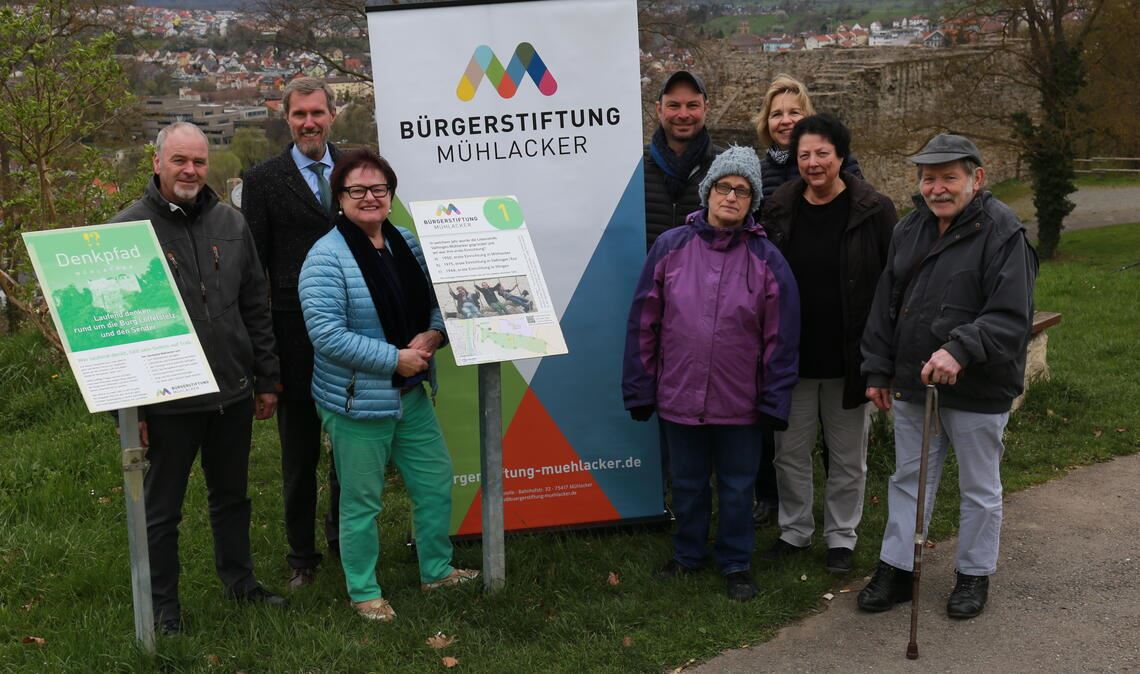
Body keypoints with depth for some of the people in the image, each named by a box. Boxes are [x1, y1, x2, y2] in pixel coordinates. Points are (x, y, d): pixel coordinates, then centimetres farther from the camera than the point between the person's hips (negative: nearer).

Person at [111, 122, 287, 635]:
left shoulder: (231, 224, 4)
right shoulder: (128, 229, -9)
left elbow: (256, 308, 10)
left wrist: (266, 379, 10)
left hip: (233, 394, 4)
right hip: (167, 400, -4)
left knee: (232, 495, 19)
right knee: (162, 507, 11)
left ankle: (240, 581, 37)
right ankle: (163, 604, 27)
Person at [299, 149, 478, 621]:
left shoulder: (405, 242, 6)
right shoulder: (326, 258, -16)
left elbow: (435, 300, 13)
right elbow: (327, 336, -22)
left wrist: (432, 335, -9)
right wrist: (396, 359, -20)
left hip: (411, 395, 7)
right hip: (358, 402, -7)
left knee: (436, 481, 17)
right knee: (361, 501, 6)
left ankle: (438, 569, 37)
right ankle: (363, 592, 25)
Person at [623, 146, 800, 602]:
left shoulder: (767, 260, -3)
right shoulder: (670, 247, -2)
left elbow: (781, 337, -2)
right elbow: (643, 323, 0)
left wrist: (774, 401, -5)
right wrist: (639, 389, -1)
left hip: (740, 403, -1)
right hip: (679, 397, 1)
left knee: (737, 487, 12)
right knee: (687, 483, 17)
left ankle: (736, 564, 30)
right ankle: (687, 555, 36)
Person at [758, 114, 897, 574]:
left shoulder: (874, 211, -7)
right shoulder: (779, 209, 1)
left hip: (848, 359, -2)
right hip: (792, 357, 3)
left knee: (848, 457, 11)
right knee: (791, 451, 12)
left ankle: (841, 537, 28)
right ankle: (795, 529, 30)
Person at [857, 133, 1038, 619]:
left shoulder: (1003, 233, -14)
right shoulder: (908, 230, 6)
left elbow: (1011, 318, -21)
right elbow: (885, 306, 11)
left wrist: (960, 351, -33)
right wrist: (878, 371, 9)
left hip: (978, 391, -5)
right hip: (912, 384, 6)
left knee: (980, 488, 12)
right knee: (908, 480, 15)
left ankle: (974, 575, 29)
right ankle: (896, 569, 28)